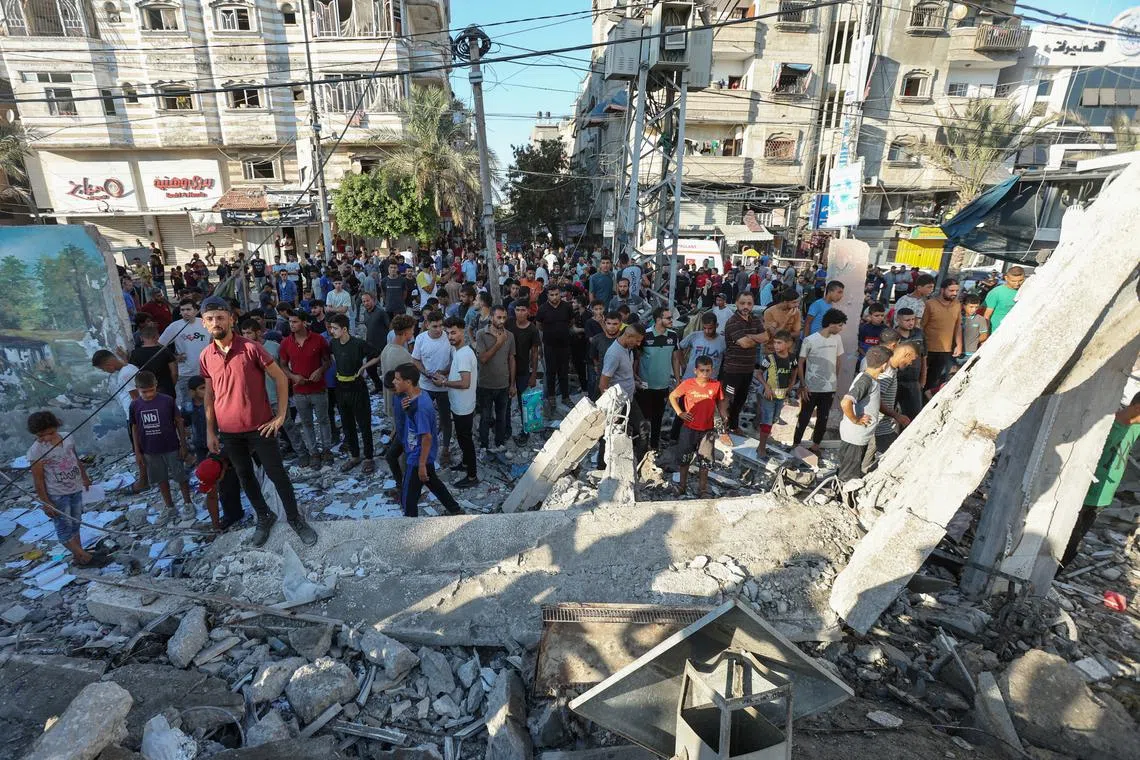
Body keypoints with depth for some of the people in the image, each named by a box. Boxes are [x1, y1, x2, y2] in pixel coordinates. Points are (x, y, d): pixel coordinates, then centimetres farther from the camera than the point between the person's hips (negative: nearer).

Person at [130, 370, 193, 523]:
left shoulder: (167, 401, -12)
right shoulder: (135, 405, -3)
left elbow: (179, 422, -5)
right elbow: (135, 428, 6)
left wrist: (183, 445, -4)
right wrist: (137, 451, 6)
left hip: (172, 448, -3)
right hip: (151, 451, 3)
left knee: (181, 477, 6)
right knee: (161, 480, 14)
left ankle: (188, 504, 23)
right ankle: (170, 508, 27)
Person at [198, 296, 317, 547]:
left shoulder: (251, 348, -12)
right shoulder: (205, 357, 1)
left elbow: (280, 377, -7)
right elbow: (209, 394, 9)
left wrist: (281, 415, -10)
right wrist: (210, 431, 7)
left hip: (259, 427, -4)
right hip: (228, 432, 4)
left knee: (277, 474, 3)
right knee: (245, 477, 16)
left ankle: (295, 517, 21)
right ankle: (264, 517, 35)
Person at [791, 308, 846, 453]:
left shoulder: (837, 339, 0)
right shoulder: (810, 340, -15)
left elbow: (837, 361, 12)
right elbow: (800, 364, -9)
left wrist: (836, 380, 14)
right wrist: (803, 385, -12)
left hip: (829, 388, 4)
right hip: (811, 388, -4)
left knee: (823, 419, 12)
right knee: (804, 418, 6)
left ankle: (815, 446, 27)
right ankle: (795, 444, 21)